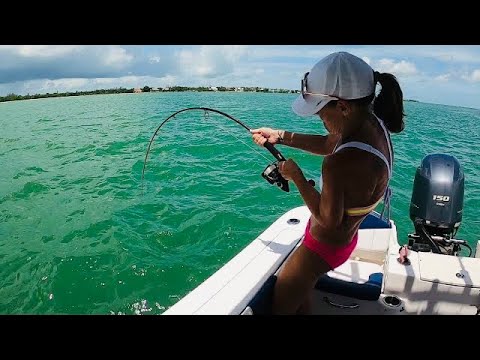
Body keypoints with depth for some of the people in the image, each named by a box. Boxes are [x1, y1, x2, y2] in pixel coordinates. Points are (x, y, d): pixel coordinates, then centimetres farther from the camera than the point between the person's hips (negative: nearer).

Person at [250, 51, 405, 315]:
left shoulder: (341, 164, -41)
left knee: (281, 304, 15)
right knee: (301, 293, 29)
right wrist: (281, 137, 4)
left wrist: (296, 175, -18)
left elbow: (328, 220, -26)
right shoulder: (372, 122, -11)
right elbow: (328, 144, 6)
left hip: (326, 245, -8)